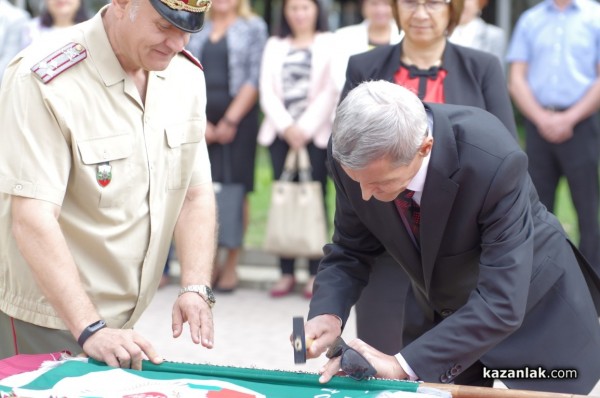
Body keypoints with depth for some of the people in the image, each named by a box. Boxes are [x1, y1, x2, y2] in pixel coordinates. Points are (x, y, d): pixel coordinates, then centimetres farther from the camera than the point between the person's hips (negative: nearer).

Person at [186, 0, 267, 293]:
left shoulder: (253, 27, 6)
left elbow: (254, 79, -2)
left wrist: (230, 120, -8)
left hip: (240, 118, -2)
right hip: (203, 122, 2)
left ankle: (231, 264, 4)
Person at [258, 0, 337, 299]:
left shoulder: (328, 43, 6)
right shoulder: (274, 45, 17)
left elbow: (330, 92, -3)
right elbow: (267, 91, 7)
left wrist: (305, 128, -10)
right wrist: (286, 127, -7)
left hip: (317, 133, -3)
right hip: (280, 132, 3)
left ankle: (315, 273, -3)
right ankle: (286, 272, 1)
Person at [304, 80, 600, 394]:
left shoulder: (493, 161, -38)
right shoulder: (354, 155, -23)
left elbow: (502, 303, -38)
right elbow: (351, 250, -6)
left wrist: (403, 364, -43)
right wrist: (328, 314, -27)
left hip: (531, 306, -4)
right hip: (436, 315, 4)